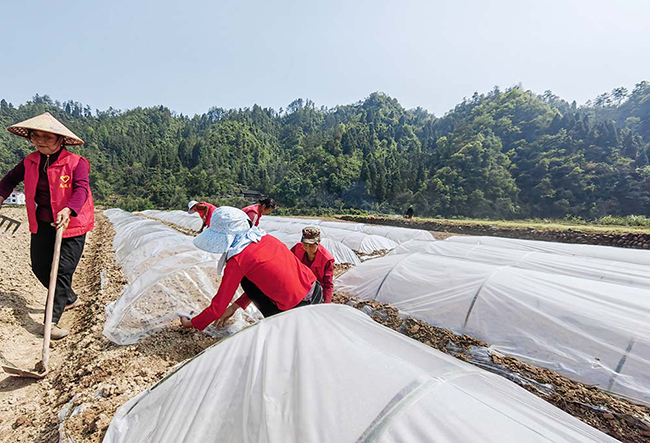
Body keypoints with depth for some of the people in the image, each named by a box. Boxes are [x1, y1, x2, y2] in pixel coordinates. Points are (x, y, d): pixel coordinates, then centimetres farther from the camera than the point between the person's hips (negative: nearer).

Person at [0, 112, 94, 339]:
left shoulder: (76, 162, -15)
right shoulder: (30, 162, 5)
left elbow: (81, 189, -28)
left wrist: (67, 210, -44)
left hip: (71, 225, -7)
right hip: (42, 223, 7)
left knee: (63, 270, -6)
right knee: (39, 267, 14)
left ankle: (51, 322, 4)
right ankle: (69, 298, 37)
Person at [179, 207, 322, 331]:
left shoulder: (237, 260, -12)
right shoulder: (264, 237, 9)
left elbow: (217, 307, -3)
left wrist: (191, 323, 17)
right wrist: (234, 307, 26)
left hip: (298, 310, -7)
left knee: (245, 280, 8)